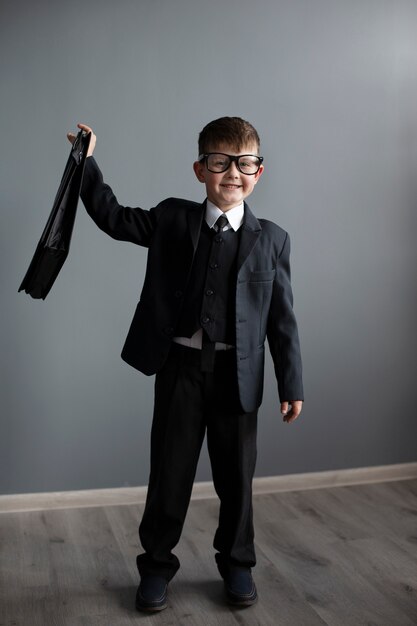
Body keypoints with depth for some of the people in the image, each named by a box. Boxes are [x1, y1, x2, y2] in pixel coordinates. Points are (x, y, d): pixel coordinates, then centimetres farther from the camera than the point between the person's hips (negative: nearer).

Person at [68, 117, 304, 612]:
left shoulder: (271, 239, 1)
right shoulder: (171, 219, 3)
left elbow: (282, 318, 1)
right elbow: (114, 218, 13)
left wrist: (291, 385, 0)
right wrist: (88, 164, 5)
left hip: (238, 373, 0)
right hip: (180, 366, 0)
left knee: (236, 476, 12)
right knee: (169, 472, 10)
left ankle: (236, 564, 34)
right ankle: (156, 565, 30)